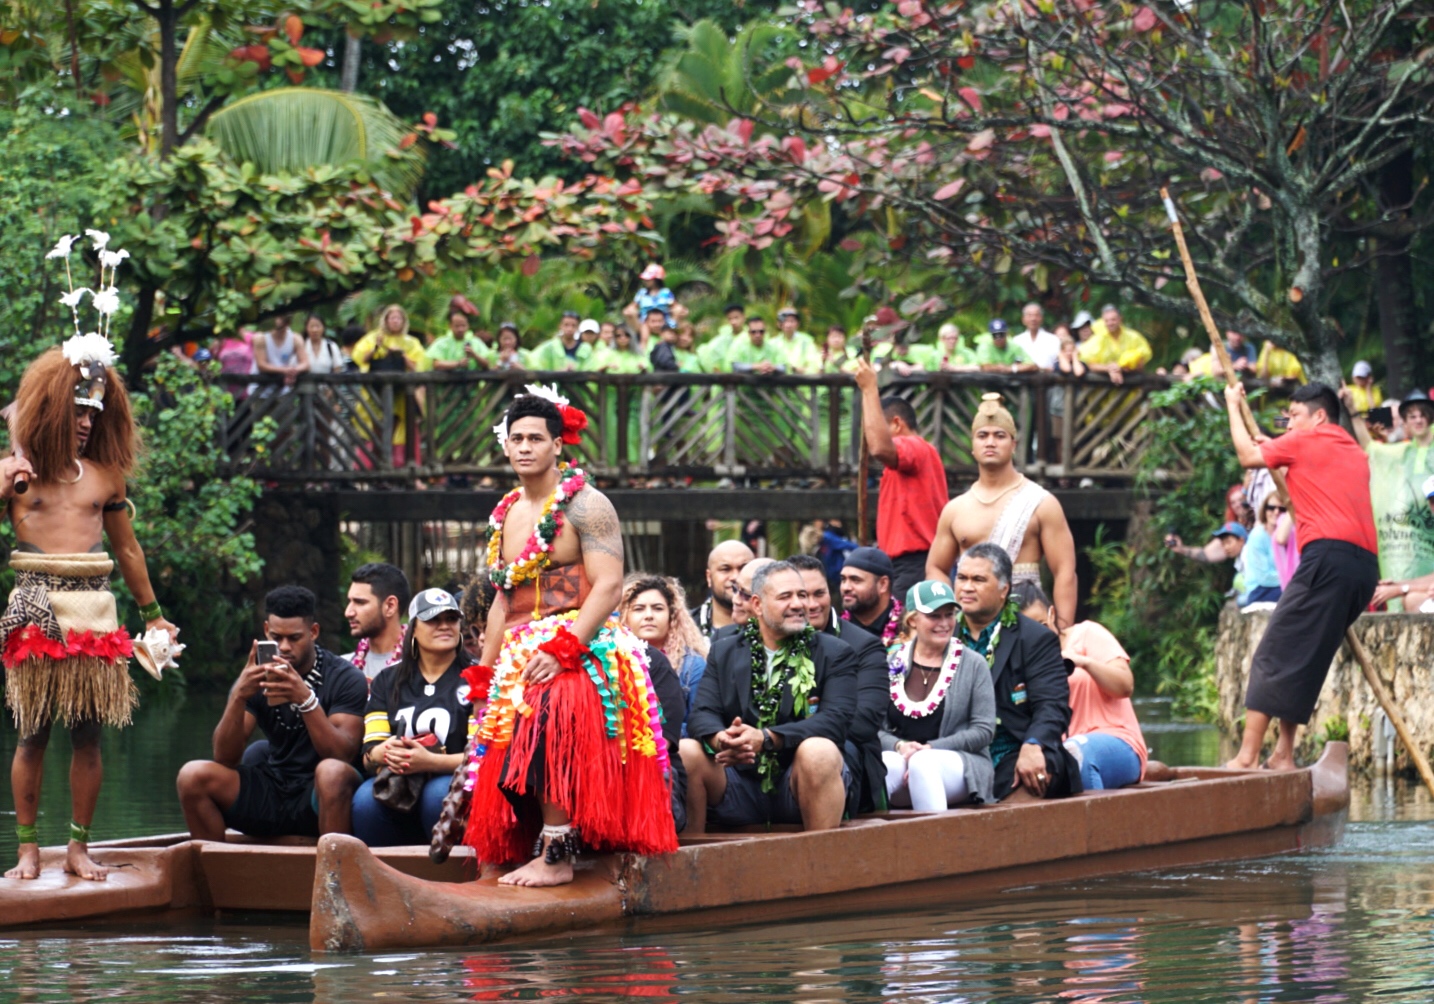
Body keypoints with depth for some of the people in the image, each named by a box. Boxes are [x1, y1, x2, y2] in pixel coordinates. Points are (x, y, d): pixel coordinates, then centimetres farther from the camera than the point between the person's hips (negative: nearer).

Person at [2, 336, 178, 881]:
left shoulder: (105, 475, 13)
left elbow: (127, 548, 22)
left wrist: (152, 612, 26)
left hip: (94, 608, 3)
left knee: (88, 733, 2)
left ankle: (79, 847, 8)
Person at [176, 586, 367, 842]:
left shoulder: (344, 678, -6)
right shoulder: (256, 679, 3)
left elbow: (341, 755, -19)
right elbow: (225, 758, -6)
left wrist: (306, 699, -33)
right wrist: (238, 697, -22)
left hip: (322, 793, -4)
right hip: (272, 795, 4)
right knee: (193, 776, -16)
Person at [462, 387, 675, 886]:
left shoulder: (585, 505, -5)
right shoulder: (505, 514, 17)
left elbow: (609, 586, -15)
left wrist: (561, 649, -23)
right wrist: (485, 671, 16)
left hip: (580, 649, -8)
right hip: (518, 657, 8)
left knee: (549, 725, -30)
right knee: (506, 760, -3)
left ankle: (556, 857, -29)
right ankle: (527, 854, 1)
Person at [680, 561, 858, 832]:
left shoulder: (834, 654, 5)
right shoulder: (724, 652, 14)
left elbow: (836, 721, -11)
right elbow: (702, 715, 1)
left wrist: (765, 738, -25)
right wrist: (720, 739, -25)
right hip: (740, 785, 2)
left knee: (818, 751, -33)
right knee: (684, 752, -21)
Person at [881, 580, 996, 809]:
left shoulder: (974, 665, 7)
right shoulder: (892, 664, 12)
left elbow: (983, 730, 0)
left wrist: (930, 749, -11)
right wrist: (899, 746, -14)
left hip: (959, 762, -1)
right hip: (900, 757, 1)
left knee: (922, 763, -37)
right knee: (882, 766, -36)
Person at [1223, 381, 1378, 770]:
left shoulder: (1306, 440, 5)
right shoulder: (1356, 454, 26)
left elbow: (1248, 455, 15)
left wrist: (1233, 406, 28)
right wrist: (1280, 452, 40)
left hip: (1328, 555, -8)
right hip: (1366, 565, 8)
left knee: (1274, 655, -7)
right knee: (1303, 662, 16)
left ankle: (1247, 755, -13)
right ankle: (1283, 754, 13)